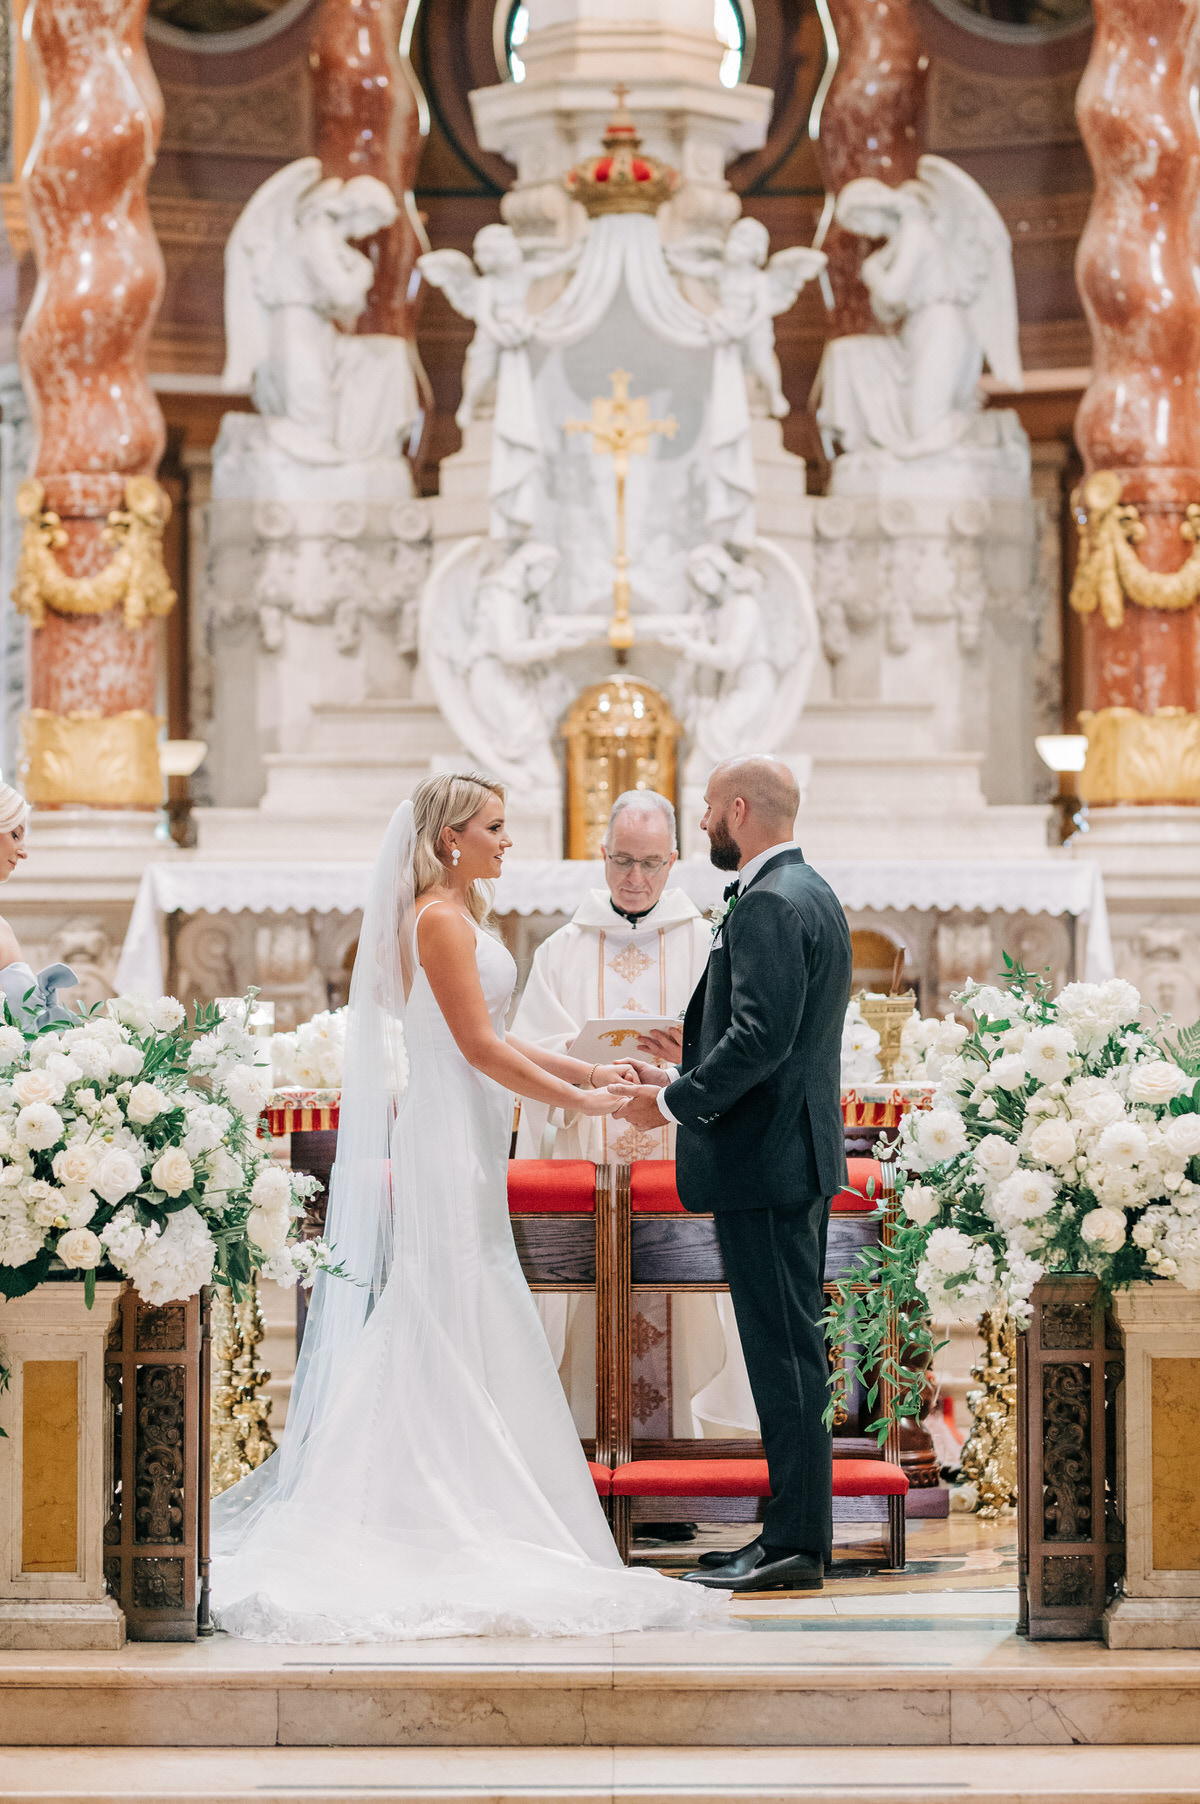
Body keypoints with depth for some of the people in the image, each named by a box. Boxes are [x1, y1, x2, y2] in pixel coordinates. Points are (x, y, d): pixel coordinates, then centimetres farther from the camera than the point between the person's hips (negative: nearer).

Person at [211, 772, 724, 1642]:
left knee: (442, 1335, 9)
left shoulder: (460, 916, 17)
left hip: (464, 1140, 10)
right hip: (448, 1137, -10)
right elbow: (479, 1047, -17)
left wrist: (588, 1069, 14)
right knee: (456, 1323, -8)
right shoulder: (440, 919, -13)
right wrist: (578, 1099, -11)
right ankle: (449, 1527, -6)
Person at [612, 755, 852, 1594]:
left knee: (783, 1353, -7)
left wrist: (673, 1101, -14)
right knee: (791, 1349, 12)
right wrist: (689, 1076, 16)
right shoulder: (811, 893, 17)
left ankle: (796, 1545, -4)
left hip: (764, 1160, -11)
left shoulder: (771, 904, -16)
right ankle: (796, 1533, 17)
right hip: (797, 1155, 11)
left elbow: (760, 1038, -24)